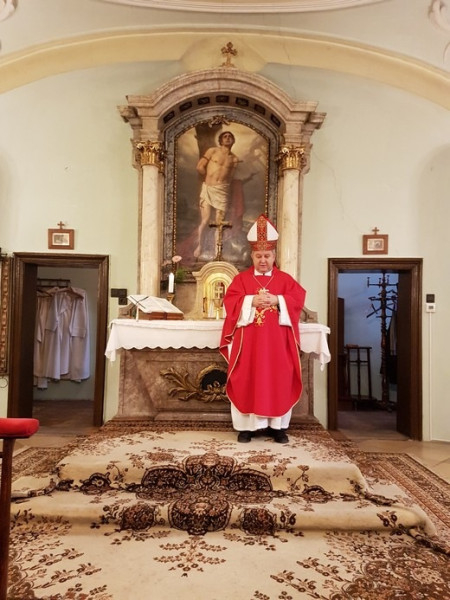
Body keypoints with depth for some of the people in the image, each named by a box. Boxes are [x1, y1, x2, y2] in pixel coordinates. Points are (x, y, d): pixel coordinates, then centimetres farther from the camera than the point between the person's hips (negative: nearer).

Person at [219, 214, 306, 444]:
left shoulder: (285, 279, 10)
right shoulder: (241, 279, 8)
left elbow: (298, 300, -2)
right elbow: (230, 302, -3)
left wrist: (277, 300, -17)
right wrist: (251, 301, -18)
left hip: (277, 341, 1)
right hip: (248, 340, 0)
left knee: (278, 381, -1)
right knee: (247, 382, -1)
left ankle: (278, 426, 11)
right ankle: (246, 425, 9)